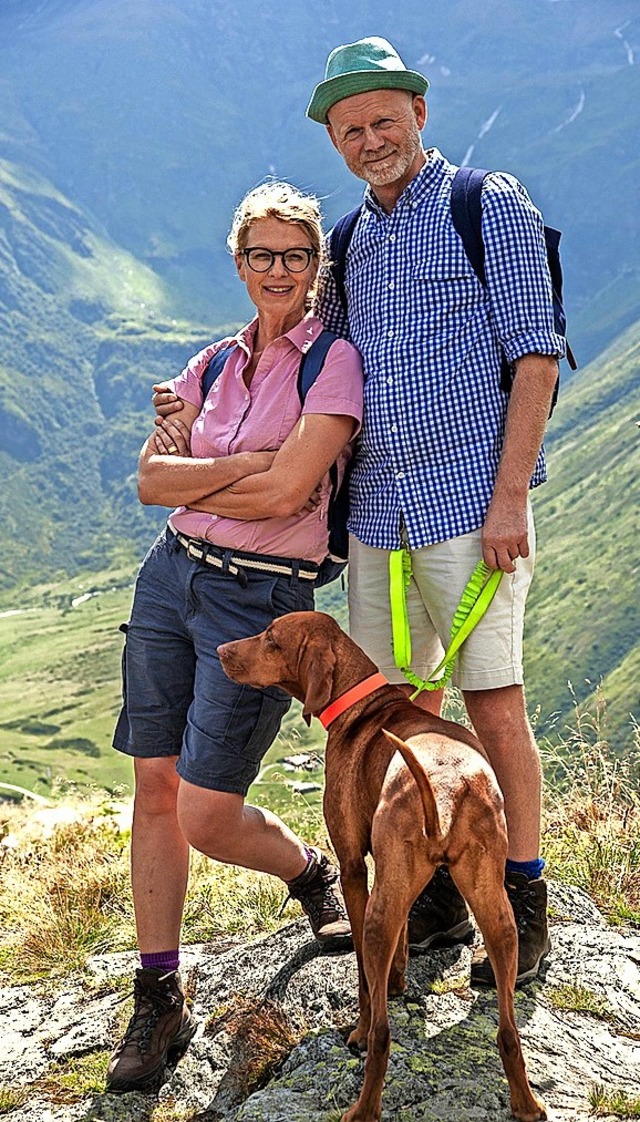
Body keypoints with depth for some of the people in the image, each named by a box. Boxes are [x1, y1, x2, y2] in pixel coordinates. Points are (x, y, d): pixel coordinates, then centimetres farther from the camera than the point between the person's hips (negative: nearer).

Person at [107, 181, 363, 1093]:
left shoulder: (334, 360, -7)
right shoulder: (214, 364, 10)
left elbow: (286, 494, -17)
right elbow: (150, 478, 1)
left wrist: (191, 484, -2)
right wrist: (246, 464, -12)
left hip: (262, 599, -5)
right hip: (170, 576, 6)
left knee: (205, 820, -5)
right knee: (156, 788, 4)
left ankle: (315, 872, 29)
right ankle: (159, 1002, 15)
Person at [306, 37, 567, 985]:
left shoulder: (491, 207, -2)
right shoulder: (352, 242, 16)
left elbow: (535, 356, -8)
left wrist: (509, 498, -15)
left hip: (471, 503, -6)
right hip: (379, 508, 6)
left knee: (493, 701, -4)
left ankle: (523, 907, 10)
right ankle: (437, 894, 22)